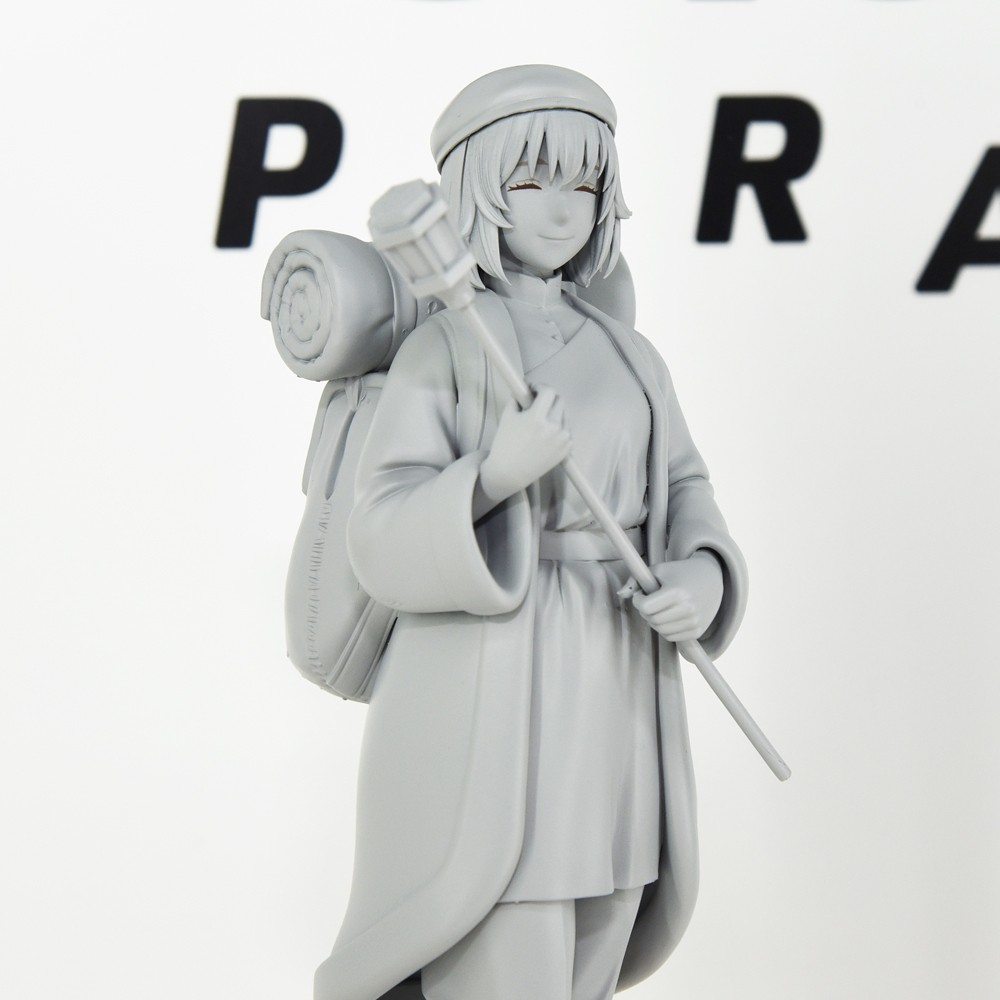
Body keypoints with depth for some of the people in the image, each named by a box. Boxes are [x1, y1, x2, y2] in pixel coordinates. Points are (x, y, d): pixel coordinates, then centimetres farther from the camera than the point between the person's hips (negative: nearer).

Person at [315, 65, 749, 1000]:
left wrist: (702, 578, -10)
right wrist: (495, 473, -28)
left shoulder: (626, 354, 14)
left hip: (612, 702, 6)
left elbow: (681, 497, 12)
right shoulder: (441, 348, -4)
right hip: (489, 702, -6)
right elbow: (385, 544, -11)